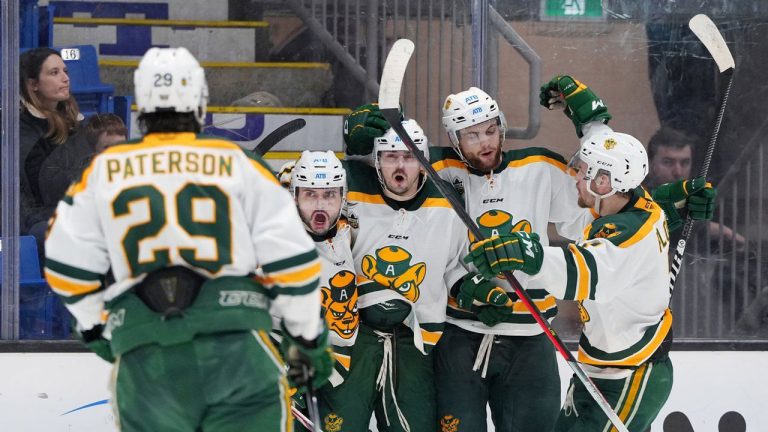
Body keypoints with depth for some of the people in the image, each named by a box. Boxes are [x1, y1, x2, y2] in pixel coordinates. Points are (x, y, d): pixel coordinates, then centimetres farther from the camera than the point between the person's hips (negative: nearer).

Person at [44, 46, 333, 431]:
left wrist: (97, 328, 27)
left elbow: (67, 262, 11)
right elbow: (289, 255, 3)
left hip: (143, 354, 2)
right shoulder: (238, 164, 4)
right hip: (235, 341, -2)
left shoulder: (103, 172, 10)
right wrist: (309, 338, 15)